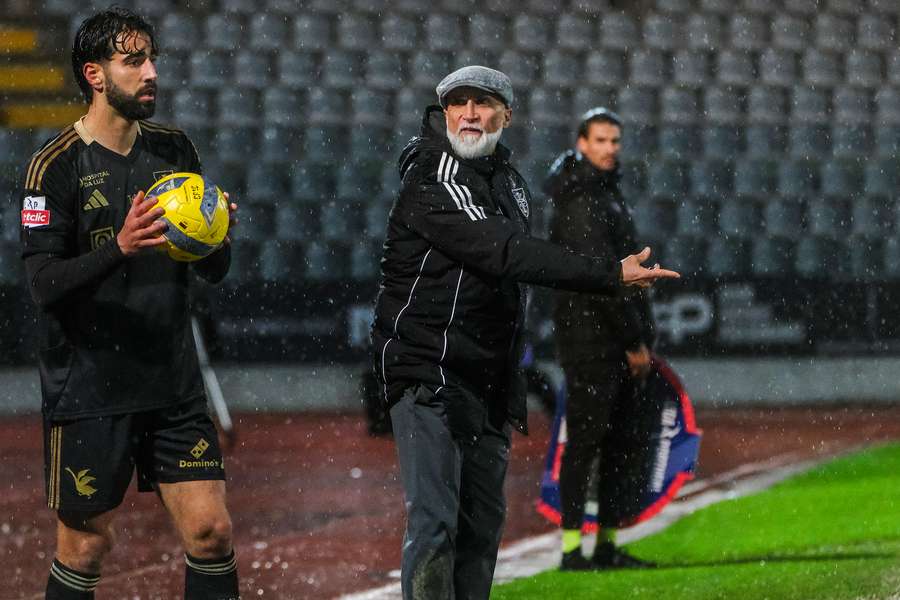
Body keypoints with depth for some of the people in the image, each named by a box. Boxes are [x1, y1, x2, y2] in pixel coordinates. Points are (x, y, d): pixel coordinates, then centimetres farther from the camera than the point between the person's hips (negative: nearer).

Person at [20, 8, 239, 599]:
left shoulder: (174, 150, 9)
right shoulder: (56, 165, -8)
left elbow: (215, 270, 12)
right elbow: (44, 284, -15)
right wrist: (120, 247, -30)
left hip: (174, 383, 4)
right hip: (87, 390, -4)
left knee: (212, 530, -2)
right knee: (87, 544, 2)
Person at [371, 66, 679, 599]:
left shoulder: (509, 179, 13)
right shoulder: (429, 184, -16)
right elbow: (506, 254, -26)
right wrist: (611, 275, -31)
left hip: (491, 377, 8)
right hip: (428, 370, -8)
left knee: (483, 522, 10)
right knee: (435, 521, -17)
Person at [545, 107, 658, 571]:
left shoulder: (609, 194, 20)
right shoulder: (580, 202, -12)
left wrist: (641, 339, 15)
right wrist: (635, 341, -15)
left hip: (619, 344, 10)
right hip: (590, 339, -9)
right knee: (585, 440, -9)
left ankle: (607, 545, 14)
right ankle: (572, 547, -10)